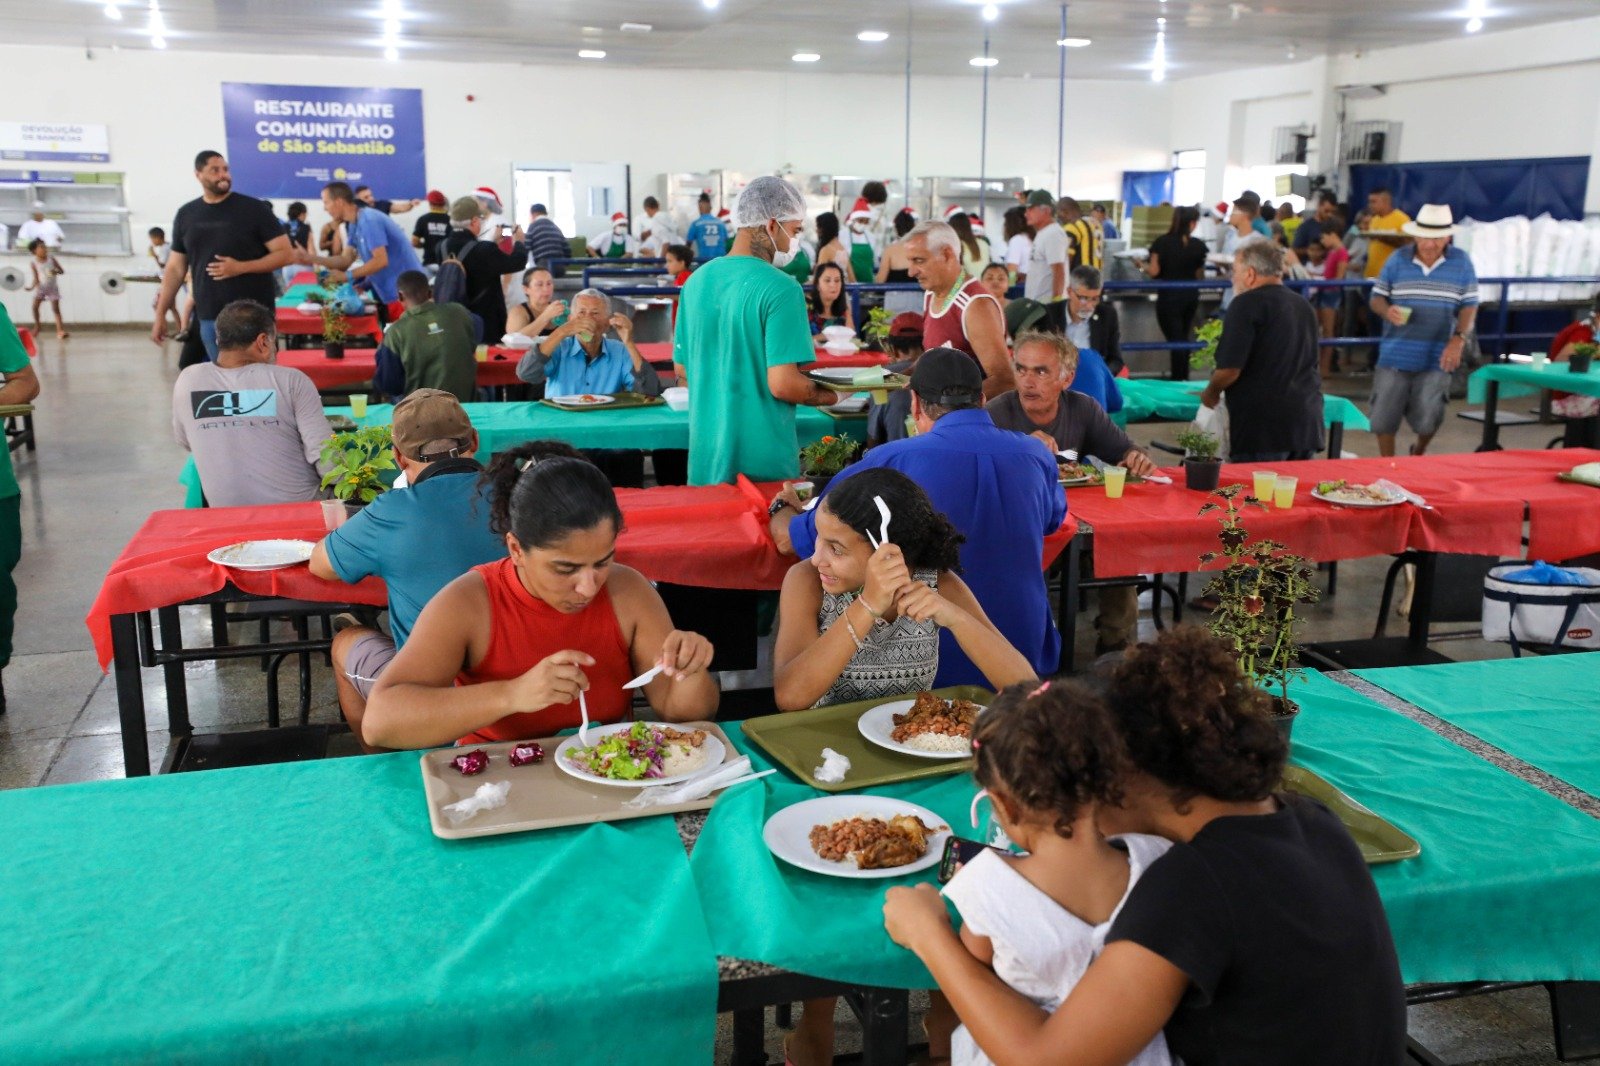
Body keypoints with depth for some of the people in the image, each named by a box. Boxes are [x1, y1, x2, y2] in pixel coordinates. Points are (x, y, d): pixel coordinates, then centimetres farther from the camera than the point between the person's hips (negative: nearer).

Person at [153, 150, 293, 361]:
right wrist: (160, 314, 11)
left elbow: (286, 254, -7)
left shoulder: (254, 209, -3)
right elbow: (175, 268, 15)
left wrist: (240, 267, -17)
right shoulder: (186, 215, 10)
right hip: (208, 318, 4)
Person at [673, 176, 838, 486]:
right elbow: (783, 384, -20)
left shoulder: (696, 280, 6)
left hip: (705, 454, 7)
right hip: (762, 460, -6)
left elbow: (682, 372, 12)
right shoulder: (780, 288, -16)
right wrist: (829, 394, -3)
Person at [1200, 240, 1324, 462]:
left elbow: (1230, 369, -16)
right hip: (1308, 423, 8)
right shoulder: (1303, 306, 16)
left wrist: (1210, 393, 3)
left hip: (1264, 426, -7)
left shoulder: (1246, 304, -9)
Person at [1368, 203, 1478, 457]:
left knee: (1427, 418, -2)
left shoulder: (1462, 262, 1)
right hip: (1395, 355, 1)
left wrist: (1459, 339, -12)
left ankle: (1418, 453, 30)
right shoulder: (1397, 260, 2)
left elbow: (1470, 305, 2)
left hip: (1436, 358, -1)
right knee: (1384, 415, 3)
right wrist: (1387, 311, -18)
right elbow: (1377, 297, 6)